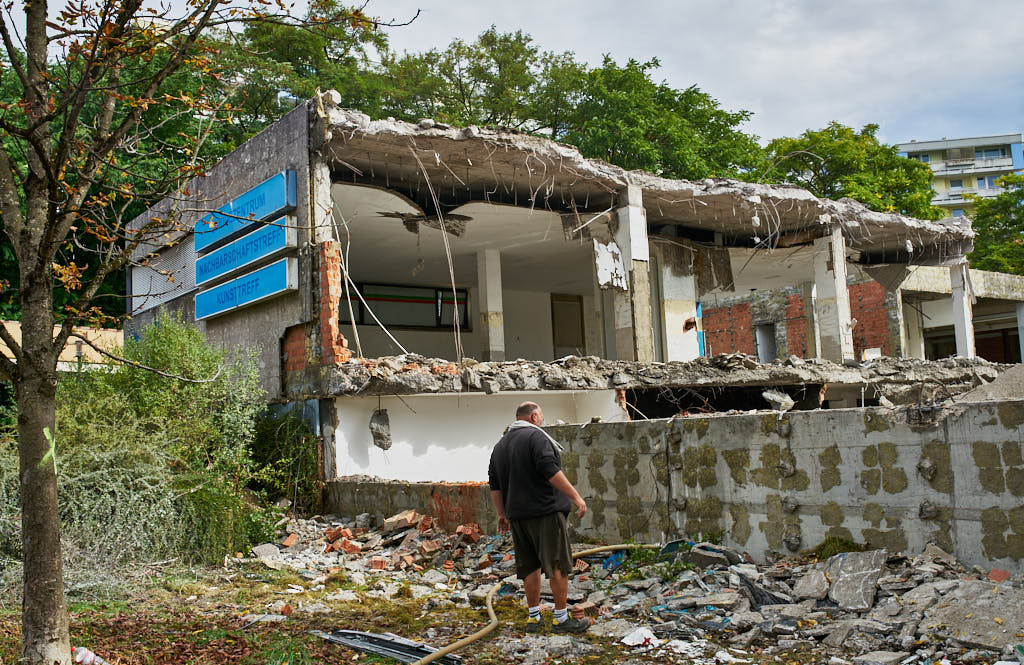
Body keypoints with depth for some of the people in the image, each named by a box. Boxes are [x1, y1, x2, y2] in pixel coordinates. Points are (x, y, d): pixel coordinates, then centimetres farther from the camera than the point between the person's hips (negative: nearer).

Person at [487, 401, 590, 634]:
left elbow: (494, 485, 19)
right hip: (546, 512, -8)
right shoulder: (536, 436, -8)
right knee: (558, 564, -2)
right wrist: (575, 496, -17)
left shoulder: (500, 445, 17)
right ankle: (561, 618, 1)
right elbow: (551, 471, -19)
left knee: (529, 566, 13)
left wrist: (502, 514, 24)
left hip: (518, 515, 8)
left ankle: (533, 617, 16)